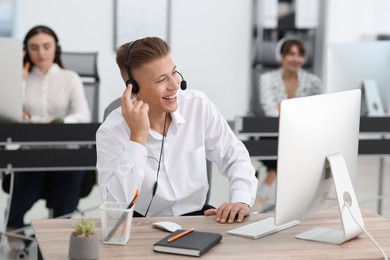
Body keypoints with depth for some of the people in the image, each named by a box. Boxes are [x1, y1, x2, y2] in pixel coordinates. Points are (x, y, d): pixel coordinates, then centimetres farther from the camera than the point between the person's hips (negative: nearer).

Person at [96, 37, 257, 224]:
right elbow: (115, 207, -24)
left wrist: (242, 201, -19)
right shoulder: (111, 132, -15)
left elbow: (235, 157, 1)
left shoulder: (199, 105, -6)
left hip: (196, 216, 3)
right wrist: (138, 137, -28)